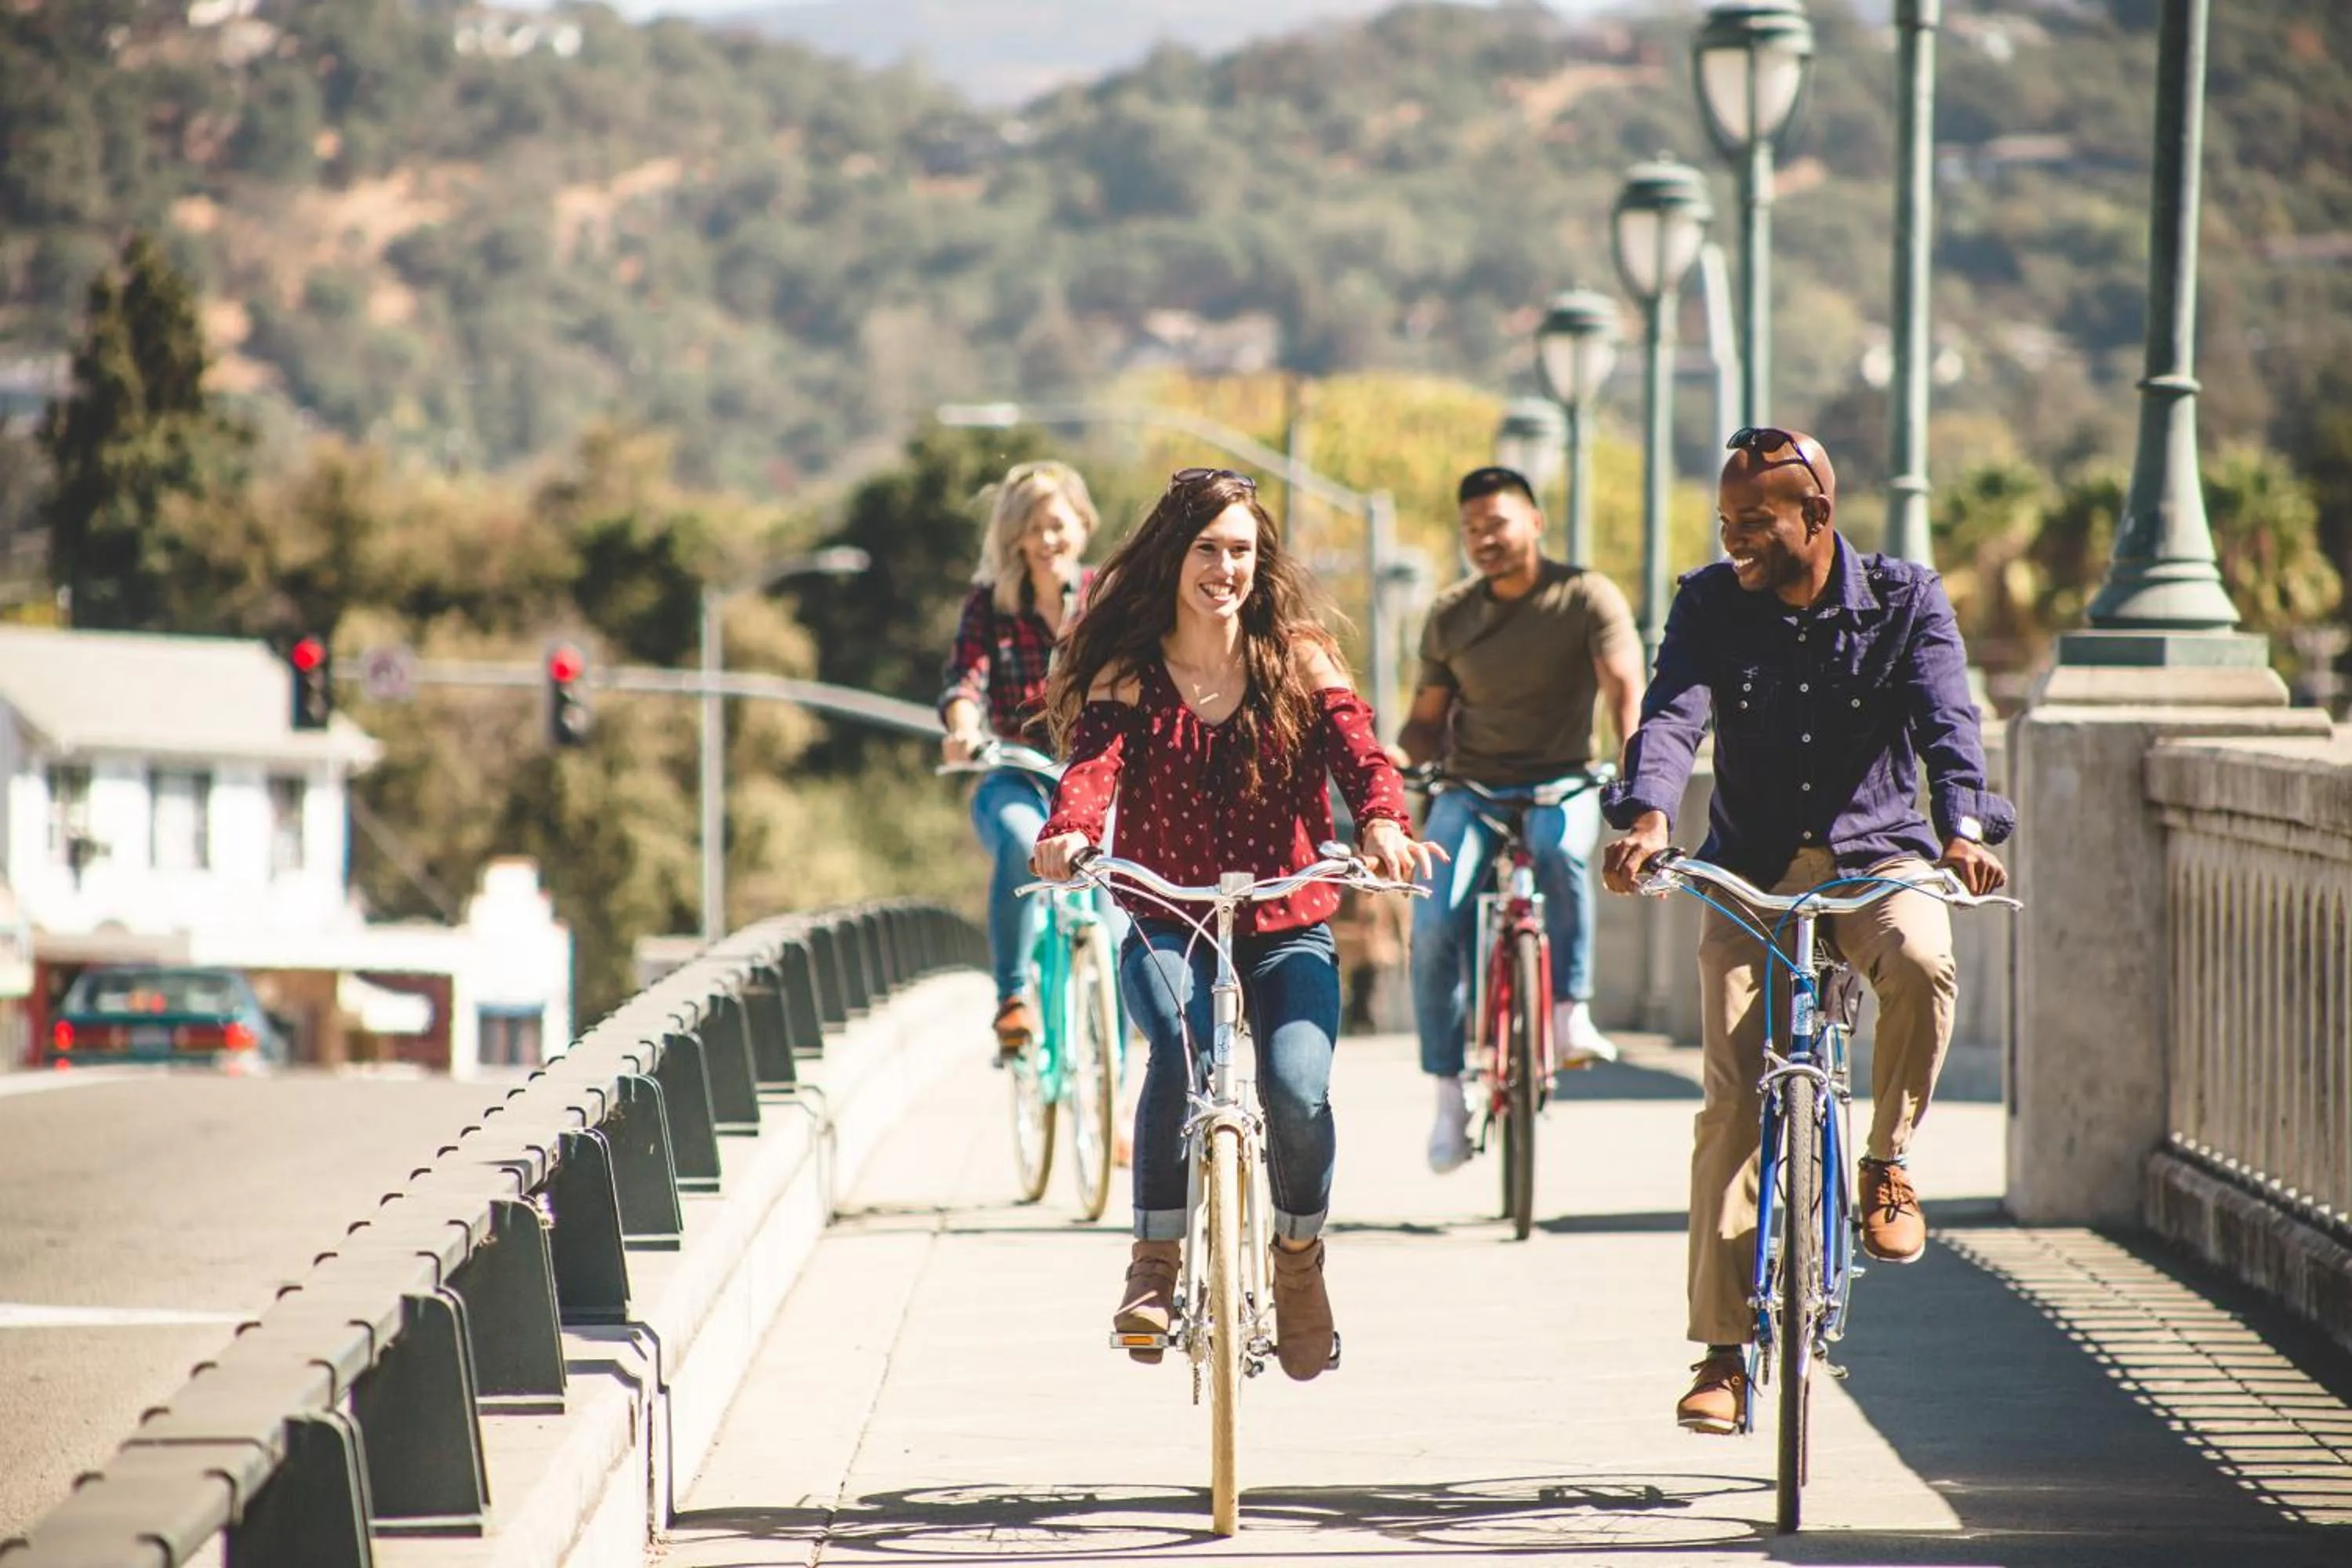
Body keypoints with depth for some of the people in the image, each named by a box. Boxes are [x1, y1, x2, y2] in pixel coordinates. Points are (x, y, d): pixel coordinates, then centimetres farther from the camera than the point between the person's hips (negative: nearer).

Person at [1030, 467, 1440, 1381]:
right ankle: (1154, 1263, -17)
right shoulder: (1128, 671, 0)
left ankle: (1299, 1257, 8)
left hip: (1287, 932, 1)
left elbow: (1353, 744, -12)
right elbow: (1095, 758, -17)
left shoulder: (1299, 657, 3)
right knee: (1179, 1052, -32)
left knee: (1297, 1089, -23)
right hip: (1166, 923, -1)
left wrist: (1382, 821, -35)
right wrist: (1068, 831, -40)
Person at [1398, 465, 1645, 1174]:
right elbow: (1427, 718, 13)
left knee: (1561, 847, -40)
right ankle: (1447, 1092, -10)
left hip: (1559, 781, -3)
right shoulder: (1449, 617, 6)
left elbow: (1623, 685, -17)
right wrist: (1406, 759, -11)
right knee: (1434, 923, -20)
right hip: (1471, 789, 3)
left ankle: (1570, 1013, -28)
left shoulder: (1586, 597, -5)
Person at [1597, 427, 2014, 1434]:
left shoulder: (1905, 602, -5)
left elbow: (1947, 720, -19)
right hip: (1753, 872, 1)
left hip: (1877, 856, -1)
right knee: (1733, 1098, -10)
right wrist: (1647, 815, -38)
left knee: (1920, 961, -35)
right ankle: (1724, 1351, -3)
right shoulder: (1712, 605, -2)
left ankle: (1887, 1163, -9)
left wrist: (1964, 827, -39)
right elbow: (1672, 715, -17)